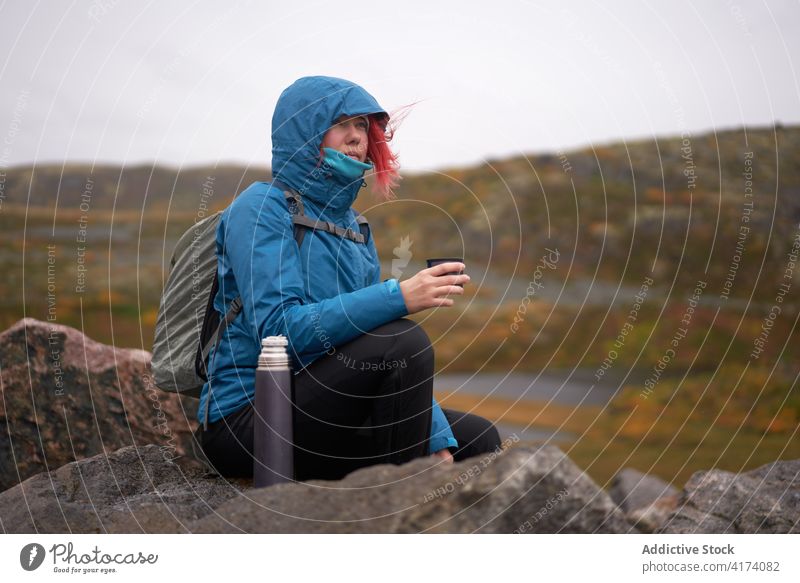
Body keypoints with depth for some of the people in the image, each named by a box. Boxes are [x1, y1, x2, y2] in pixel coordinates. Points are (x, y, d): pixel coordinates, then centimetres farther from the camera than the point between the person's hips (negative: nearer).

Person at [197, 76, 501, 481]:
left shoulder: (350, 223, 14)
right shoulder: (262, 207, -9)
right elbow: (278, 328, -23)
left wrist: (438, 440, 0)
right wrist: (398, 297, -31)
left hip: (315, 411, 8)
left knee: (478, 439, 4)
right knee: (403, 340, -27)